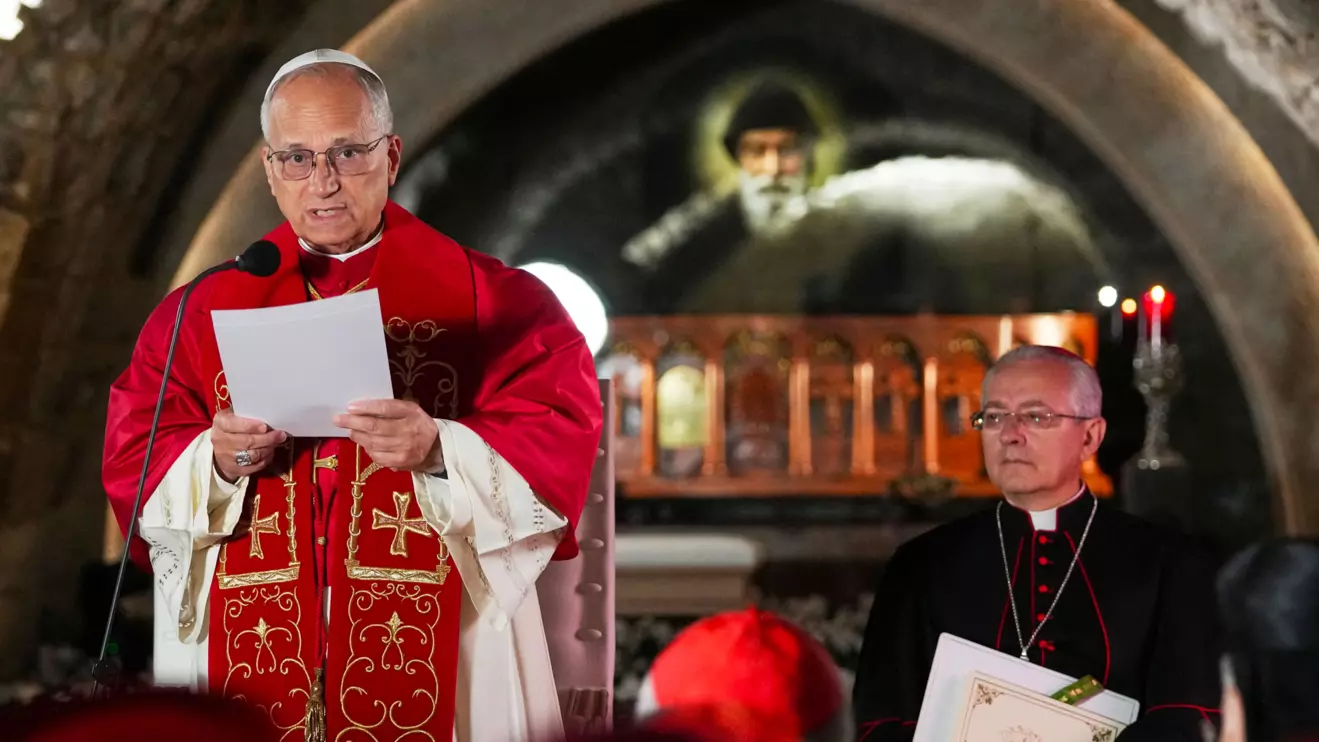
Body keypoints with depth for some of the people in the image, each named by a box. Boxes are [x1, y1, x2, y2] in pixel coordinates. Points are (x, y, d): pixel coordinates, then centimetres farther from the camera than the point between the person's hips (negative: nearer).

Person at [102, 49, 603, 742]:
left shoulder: (485, 298, 1)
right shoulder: (206, 307, 7)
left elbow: (561, 446, -7)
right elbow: (132, 462, 3)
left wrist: (438, 451, -24)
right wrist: (216, 462, -17)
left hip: (435, 650, -2)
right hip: (250, 651, 2)